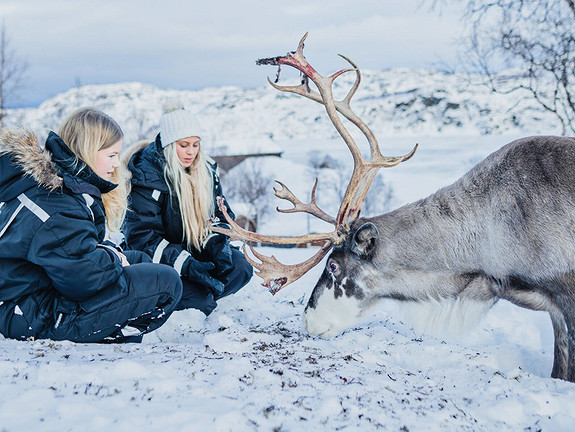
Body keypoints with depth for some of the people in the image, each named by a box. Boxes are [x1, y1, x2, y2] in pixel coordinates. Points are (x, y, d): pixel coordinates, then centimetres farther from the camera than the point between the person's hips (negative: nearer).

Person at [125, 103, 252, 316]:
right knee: (196, 298, -28)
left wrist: (217, 242, -13)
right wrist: (185, 265, -33)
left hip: (195, 250, 6)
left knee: (240, 268, -15)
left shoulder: (205, 169, 3)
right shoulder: (146, 177, -18)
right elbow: (142, 236, -21)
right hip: (162, 259, -6)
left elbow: (220, 213, 11)